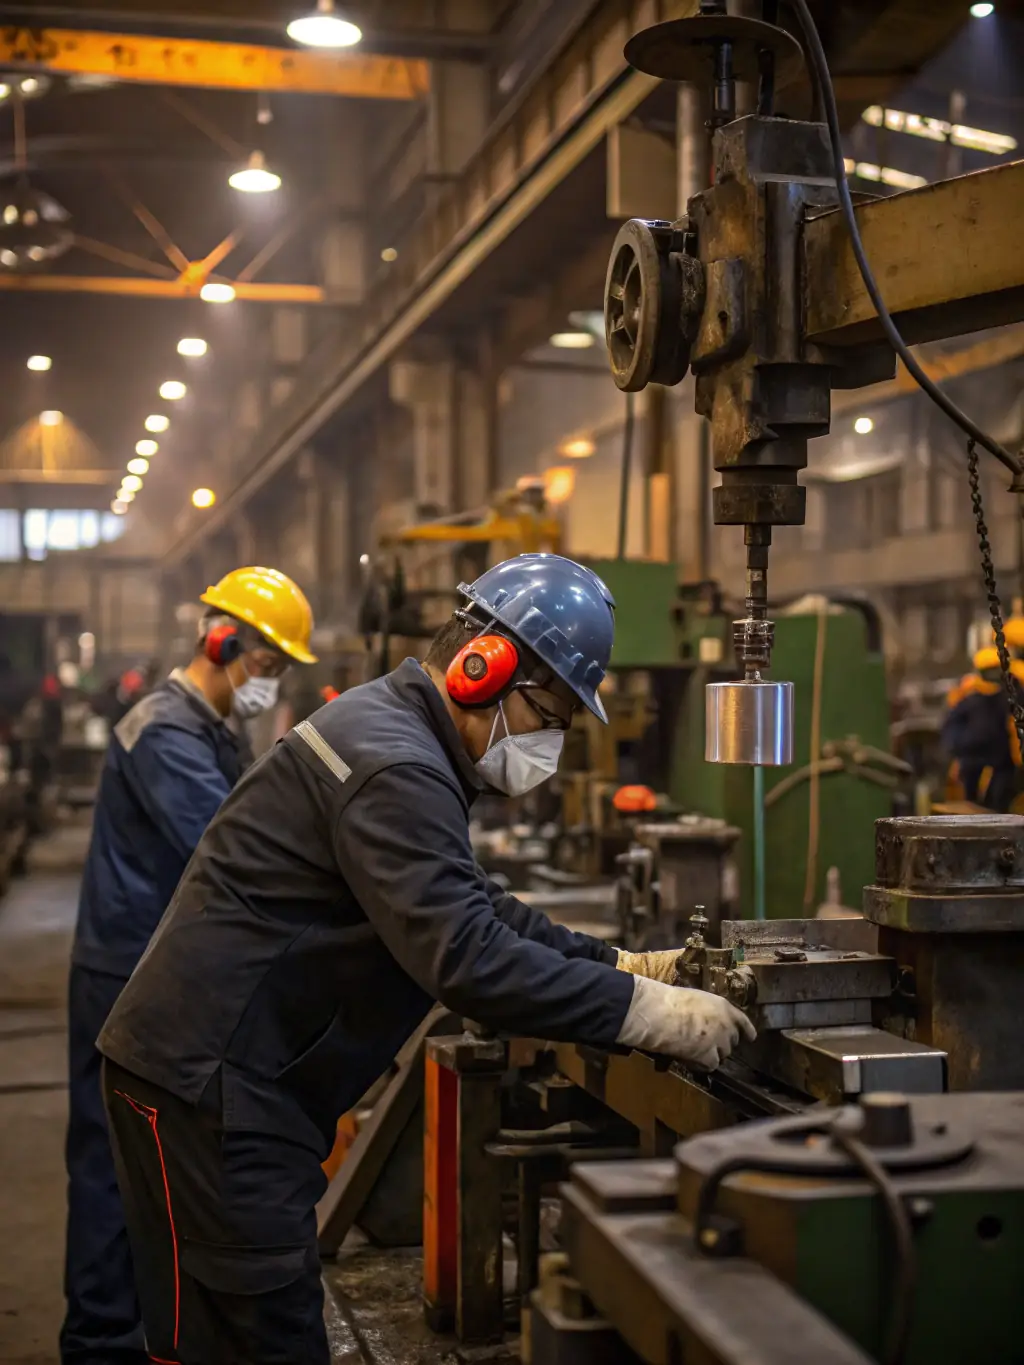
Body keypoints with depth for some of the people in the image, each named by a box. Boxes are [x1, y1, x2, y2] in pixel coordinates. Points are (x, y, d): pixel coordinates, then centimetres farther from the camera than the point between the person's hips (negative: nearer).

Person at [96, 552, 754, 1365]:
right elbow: (468, 960, -29)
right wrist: (652, 1013, -25)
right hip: (207, 1079, -10)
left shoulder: (396, 730, 14)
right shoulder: (396, 767, -21)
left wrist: (627, 965, 9)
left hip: (236, 1077, 10)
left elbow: (479, 911, 18)